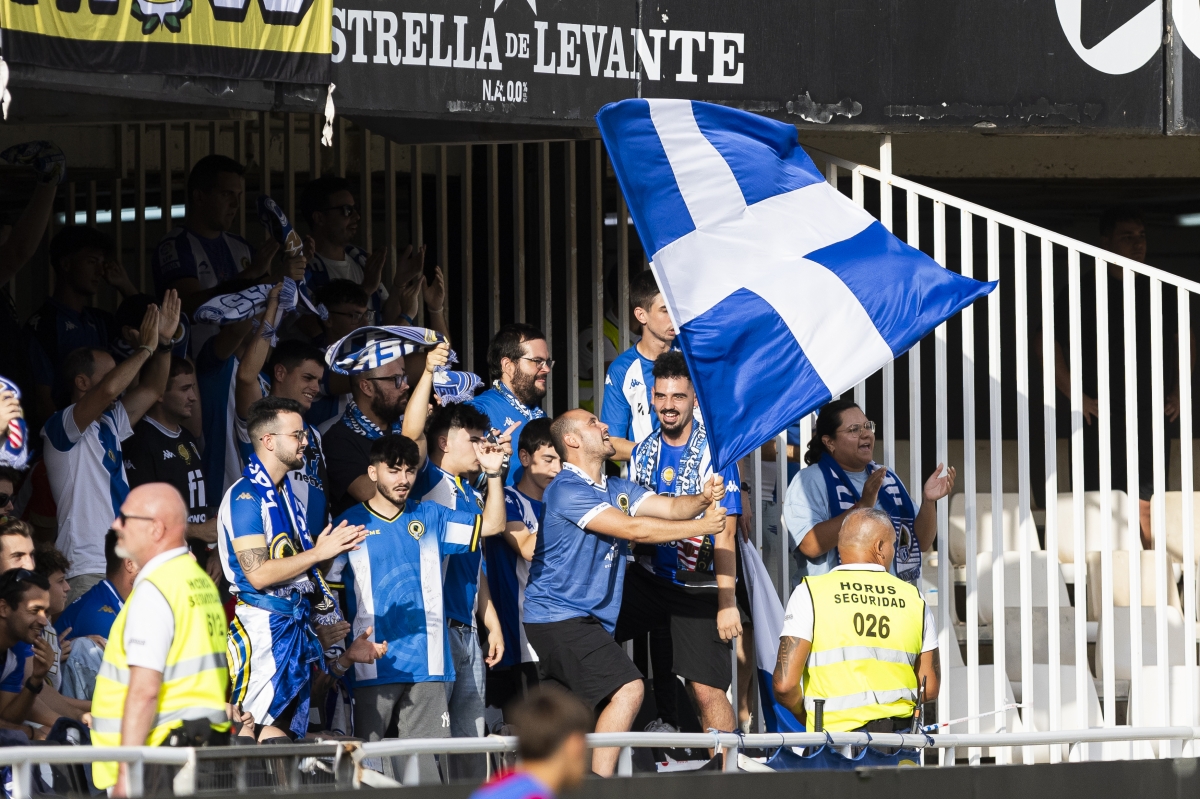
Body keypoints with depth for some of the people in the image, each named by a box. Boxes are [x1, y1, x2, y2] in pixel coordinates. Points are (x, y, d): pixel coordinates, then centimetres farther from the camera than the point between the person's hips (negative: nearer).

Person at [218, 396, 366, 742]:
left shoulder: (287, 496, 18)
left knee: (287, 735, 7)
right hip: (263, 627, -9)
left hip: (296, 627, 9)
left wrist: (336, 546, 13)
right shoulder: (245, 496, -12)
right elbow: (258, 573, -20)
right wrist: (319, 552, -17)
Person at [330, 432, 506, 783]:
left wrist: (494, 474, -1)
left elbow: (491, 525, 12)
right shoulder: (351, 524, 3)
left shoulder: (429, 517, 12)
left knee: (425, 761, 0)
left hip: (427, 662, 2)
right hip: (374, 663, -2)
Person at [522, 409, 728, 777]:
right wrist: (701, 527, -19)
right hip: (560, 617, -10)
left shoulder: (617, 488, 13)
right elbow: (632, 528, -22)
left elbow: (670, 506, 2)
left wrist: (702, 499, -21)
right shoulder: (567, 491, -16)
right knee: (627, 688, -19)